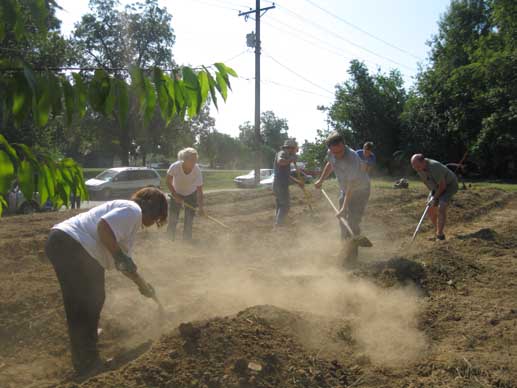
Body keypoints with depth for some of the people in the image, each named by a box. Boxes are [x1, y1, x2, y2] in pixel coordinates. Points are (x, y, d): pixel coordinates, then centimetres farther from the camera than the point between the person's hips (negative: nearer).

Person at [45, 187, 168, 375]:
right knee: (86, 304, 0)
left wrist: (142, 284, 37)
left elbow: (125, 262, 31)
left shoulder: (132, 219, 25)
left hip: (63, 243, 11)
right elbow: (103, 226, -23)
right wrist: (119, 256, -16)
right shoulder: (133, 210, -6)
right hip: (69, 243, -11)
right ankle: (87, 363, 11)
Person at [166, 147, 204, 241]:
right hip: (176, 194, 0)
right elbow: (169, 183, -13)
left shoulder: (197, 170, -30)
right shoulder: (175, 167, -30)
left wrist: (201, 207, -33)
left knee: (189, 221, -2)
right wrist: (175, 196, -19)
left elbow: (199, 190, -25)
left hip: (191, 195, 0)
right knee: (172, 219, 1)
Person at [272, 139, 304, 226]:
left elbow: (287, 175, 28)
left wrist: (298, 182, 24)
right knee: (285, 206, -5)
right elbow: (280, 161, -32)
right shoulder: (283, 153, -6)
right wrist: (291, 160, -16)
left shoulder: (285, 155, 24)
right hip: (281, 184, -10)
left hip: (277, 184, 10)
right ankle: (279, 225, -7)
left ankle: (277, 224, 17)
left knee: (280, 206, 14)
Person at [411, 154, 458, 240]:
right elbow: (425, 180, 6)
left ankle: (440, 235, -18)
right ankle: (437, 232, 17)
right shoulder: (419, 167, -14)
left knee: (441, 208, -23)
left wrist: (435, 197, -16)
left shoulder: (434, 167, -38)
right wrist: (432, 193, 3)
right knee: (431, 209, 3)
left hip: (449, 185, -8)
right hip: (437, 186, 8)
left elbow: (443, 186, -29)